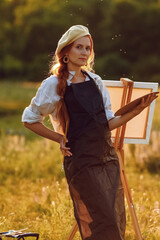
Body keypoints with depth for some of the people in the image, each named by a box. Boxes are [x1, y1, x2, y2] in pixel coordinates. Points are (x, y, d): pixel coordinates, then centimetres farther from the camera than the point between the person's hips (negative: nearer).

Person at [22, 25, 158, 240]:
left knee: (118, 221, 5)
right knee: (104, 222, -12)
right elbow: (29, 119, 4)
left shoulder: (95, 81, 13)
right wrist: (59, 138, -2)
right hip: (81, 161, -6)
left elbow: (109, 122, 14)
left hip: (108, 157, 6)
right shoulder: (54, 84, -3)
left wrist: (137, 110, 0)